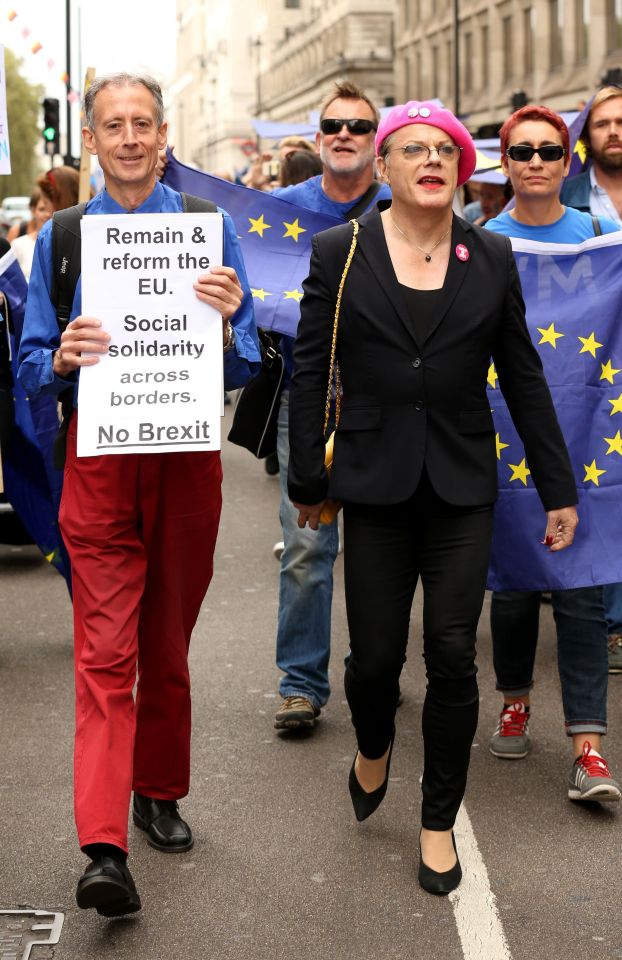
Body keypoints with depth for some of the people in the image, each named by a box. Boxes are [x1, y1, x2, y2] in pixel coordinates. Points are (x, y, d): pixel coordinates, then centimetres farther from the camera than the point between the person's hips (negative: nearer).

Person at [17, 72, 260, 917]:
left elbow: (243, 370, -1)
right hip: (100, 457, -1)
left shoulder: (208, 230, 2)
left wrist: (224, 324, -22)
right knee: (104, 651, -9)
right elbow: (31, 368, 5)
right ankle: (104, 849, -12)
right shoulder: (61, 239, 5)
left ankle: (159, 794, 32)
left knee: (169, 646, 13)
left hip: (187, 453, 1)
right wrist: (63, 359, -17)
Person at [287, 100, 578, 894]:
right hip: (376, 486, -1)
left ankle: (439, 822, 17)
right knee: (376, 654, 2)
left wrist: (557, 489, 7)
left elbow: (523, 377, 8)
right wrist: (307, 480, -1)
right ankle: (373, 748, 37)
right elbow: (309, 372, 1)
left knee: (452, 658, -1)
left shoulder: (491, 259, 5)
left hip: (462, 488, 1)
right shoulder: (339, 254, 0)